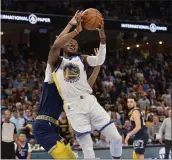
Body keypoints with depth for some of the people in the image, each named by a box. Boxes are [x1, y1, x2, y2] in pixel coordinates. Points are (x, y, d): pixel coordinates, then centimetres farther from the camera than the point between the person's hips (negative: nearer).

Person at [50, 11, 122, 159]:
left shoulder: (82, 59, 17)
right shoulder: (57, 61, 9)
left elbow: (100, 60, -4)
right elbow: (55, 46, -15)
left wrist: (102, 37, -16)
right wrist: (77, 30, -18)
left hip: (90, 101, 3)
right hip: (73, 107, -3)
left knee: (116, 138, -2)